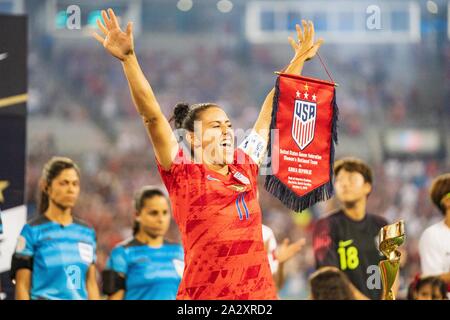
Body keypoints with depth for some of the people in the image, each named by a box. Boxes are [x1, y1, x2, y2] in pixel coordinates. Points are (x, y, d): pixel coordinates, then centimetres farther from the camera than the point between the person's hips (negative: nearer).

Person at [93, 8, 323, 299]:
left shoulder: (245, 166, 12)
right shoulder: (184, 173, 0)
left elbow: (270, 112, 23)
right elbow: (152, 115, -9)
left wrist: (299, 60, 31)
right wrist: (128, 59, -17)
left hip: (260, 293, 5)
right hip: (203, 296, -5)